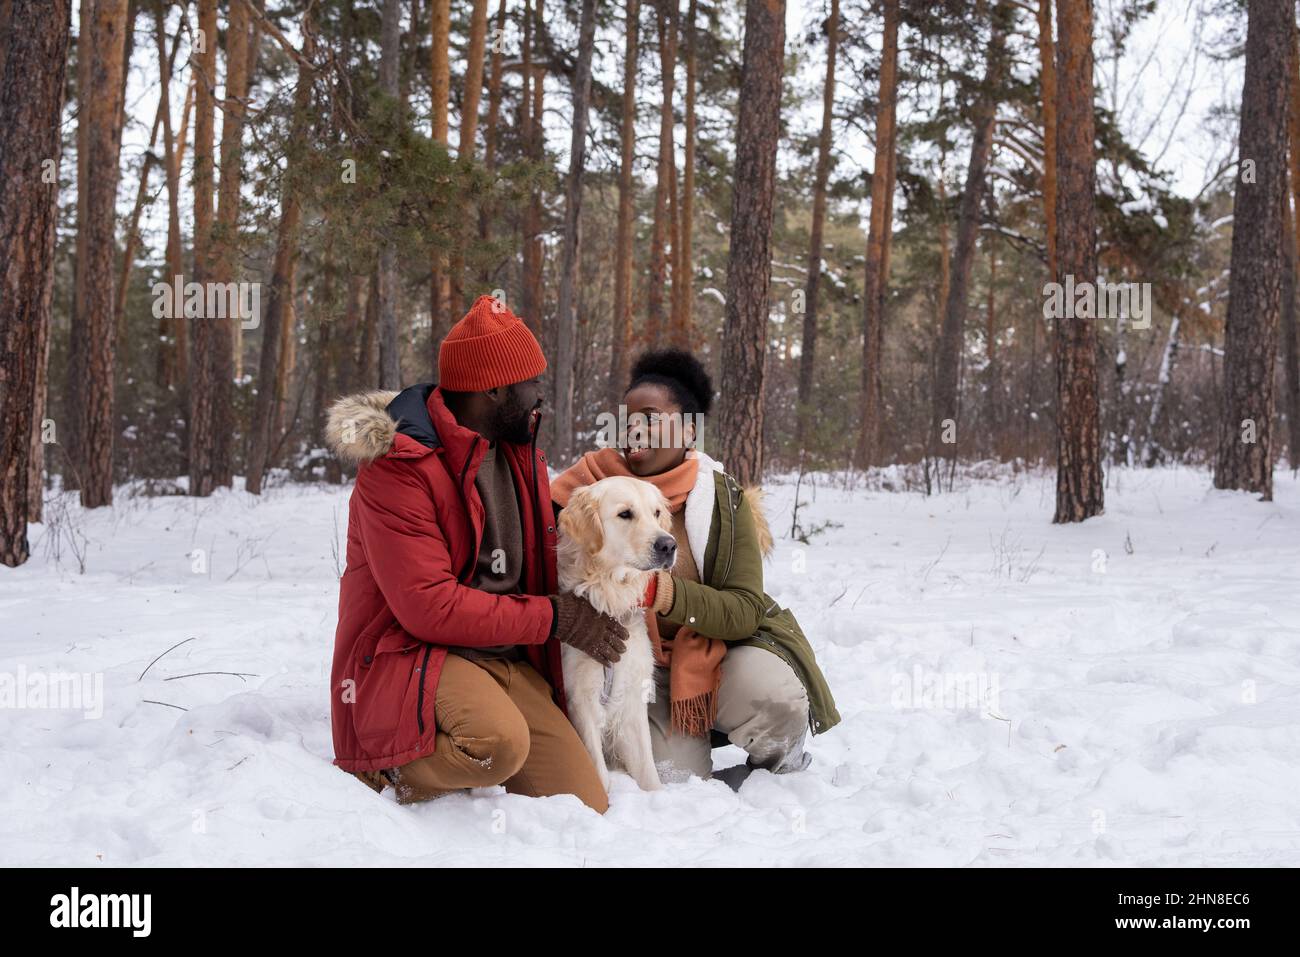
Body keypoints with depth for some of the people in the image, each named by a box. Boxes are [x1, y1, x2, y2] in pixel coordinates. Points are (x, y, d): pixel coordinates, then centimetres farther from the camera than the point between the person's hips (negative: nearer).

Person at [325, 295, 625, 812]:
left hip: (510, 662, 8)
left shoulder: (516, 451, 12)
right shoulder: (399, 464, -15)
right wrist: (554, 618, -14)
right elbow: (429, 607, -21)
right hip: (413, 653, -8)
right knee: (499, 741, -38)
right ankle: (384, 772, -9)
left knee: (585, 807, -6)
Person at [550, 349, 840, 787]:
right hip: (642, 659, 1)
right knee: (675, 774, -21)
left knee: (775, 699, -31)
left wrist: (675, 595, -34)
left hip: (719, 645, 0)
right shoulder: (596, 480, -8)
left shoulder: (723, 499, -10)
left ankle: (782, 767, 6)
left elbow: (745, 611, -15)